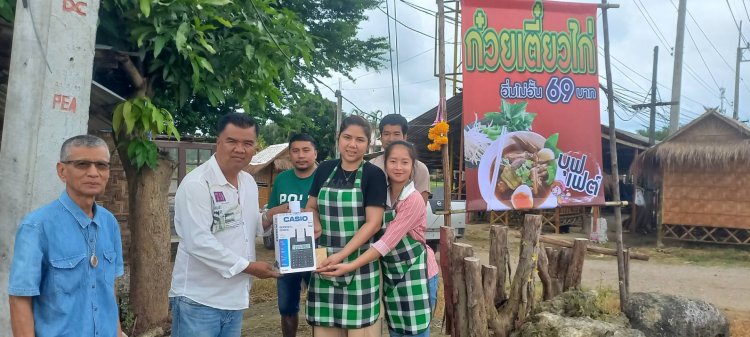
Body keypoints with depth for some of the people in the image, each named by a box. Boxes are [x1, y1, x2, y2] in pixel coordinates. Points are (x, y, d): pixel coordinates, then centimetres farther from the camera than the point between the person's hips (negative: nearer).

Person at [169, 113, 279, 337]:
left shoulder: (249, 182, 10)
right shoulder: (197, 183, -16)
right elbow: (199, 242, -23)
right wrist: (247, 266, -18)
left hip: (234, 299, 8)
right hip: (198, 301, -7)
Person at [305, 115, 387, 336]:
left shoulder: (374, 174, -6)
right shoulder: (324, 170, 7)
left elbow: (373, 223, -11)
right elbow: (311, 207, 18)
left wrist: (342, 255, -19)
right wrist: (315, 225, -5)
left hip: (360, 262, -3)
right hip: (324, 260, 4)